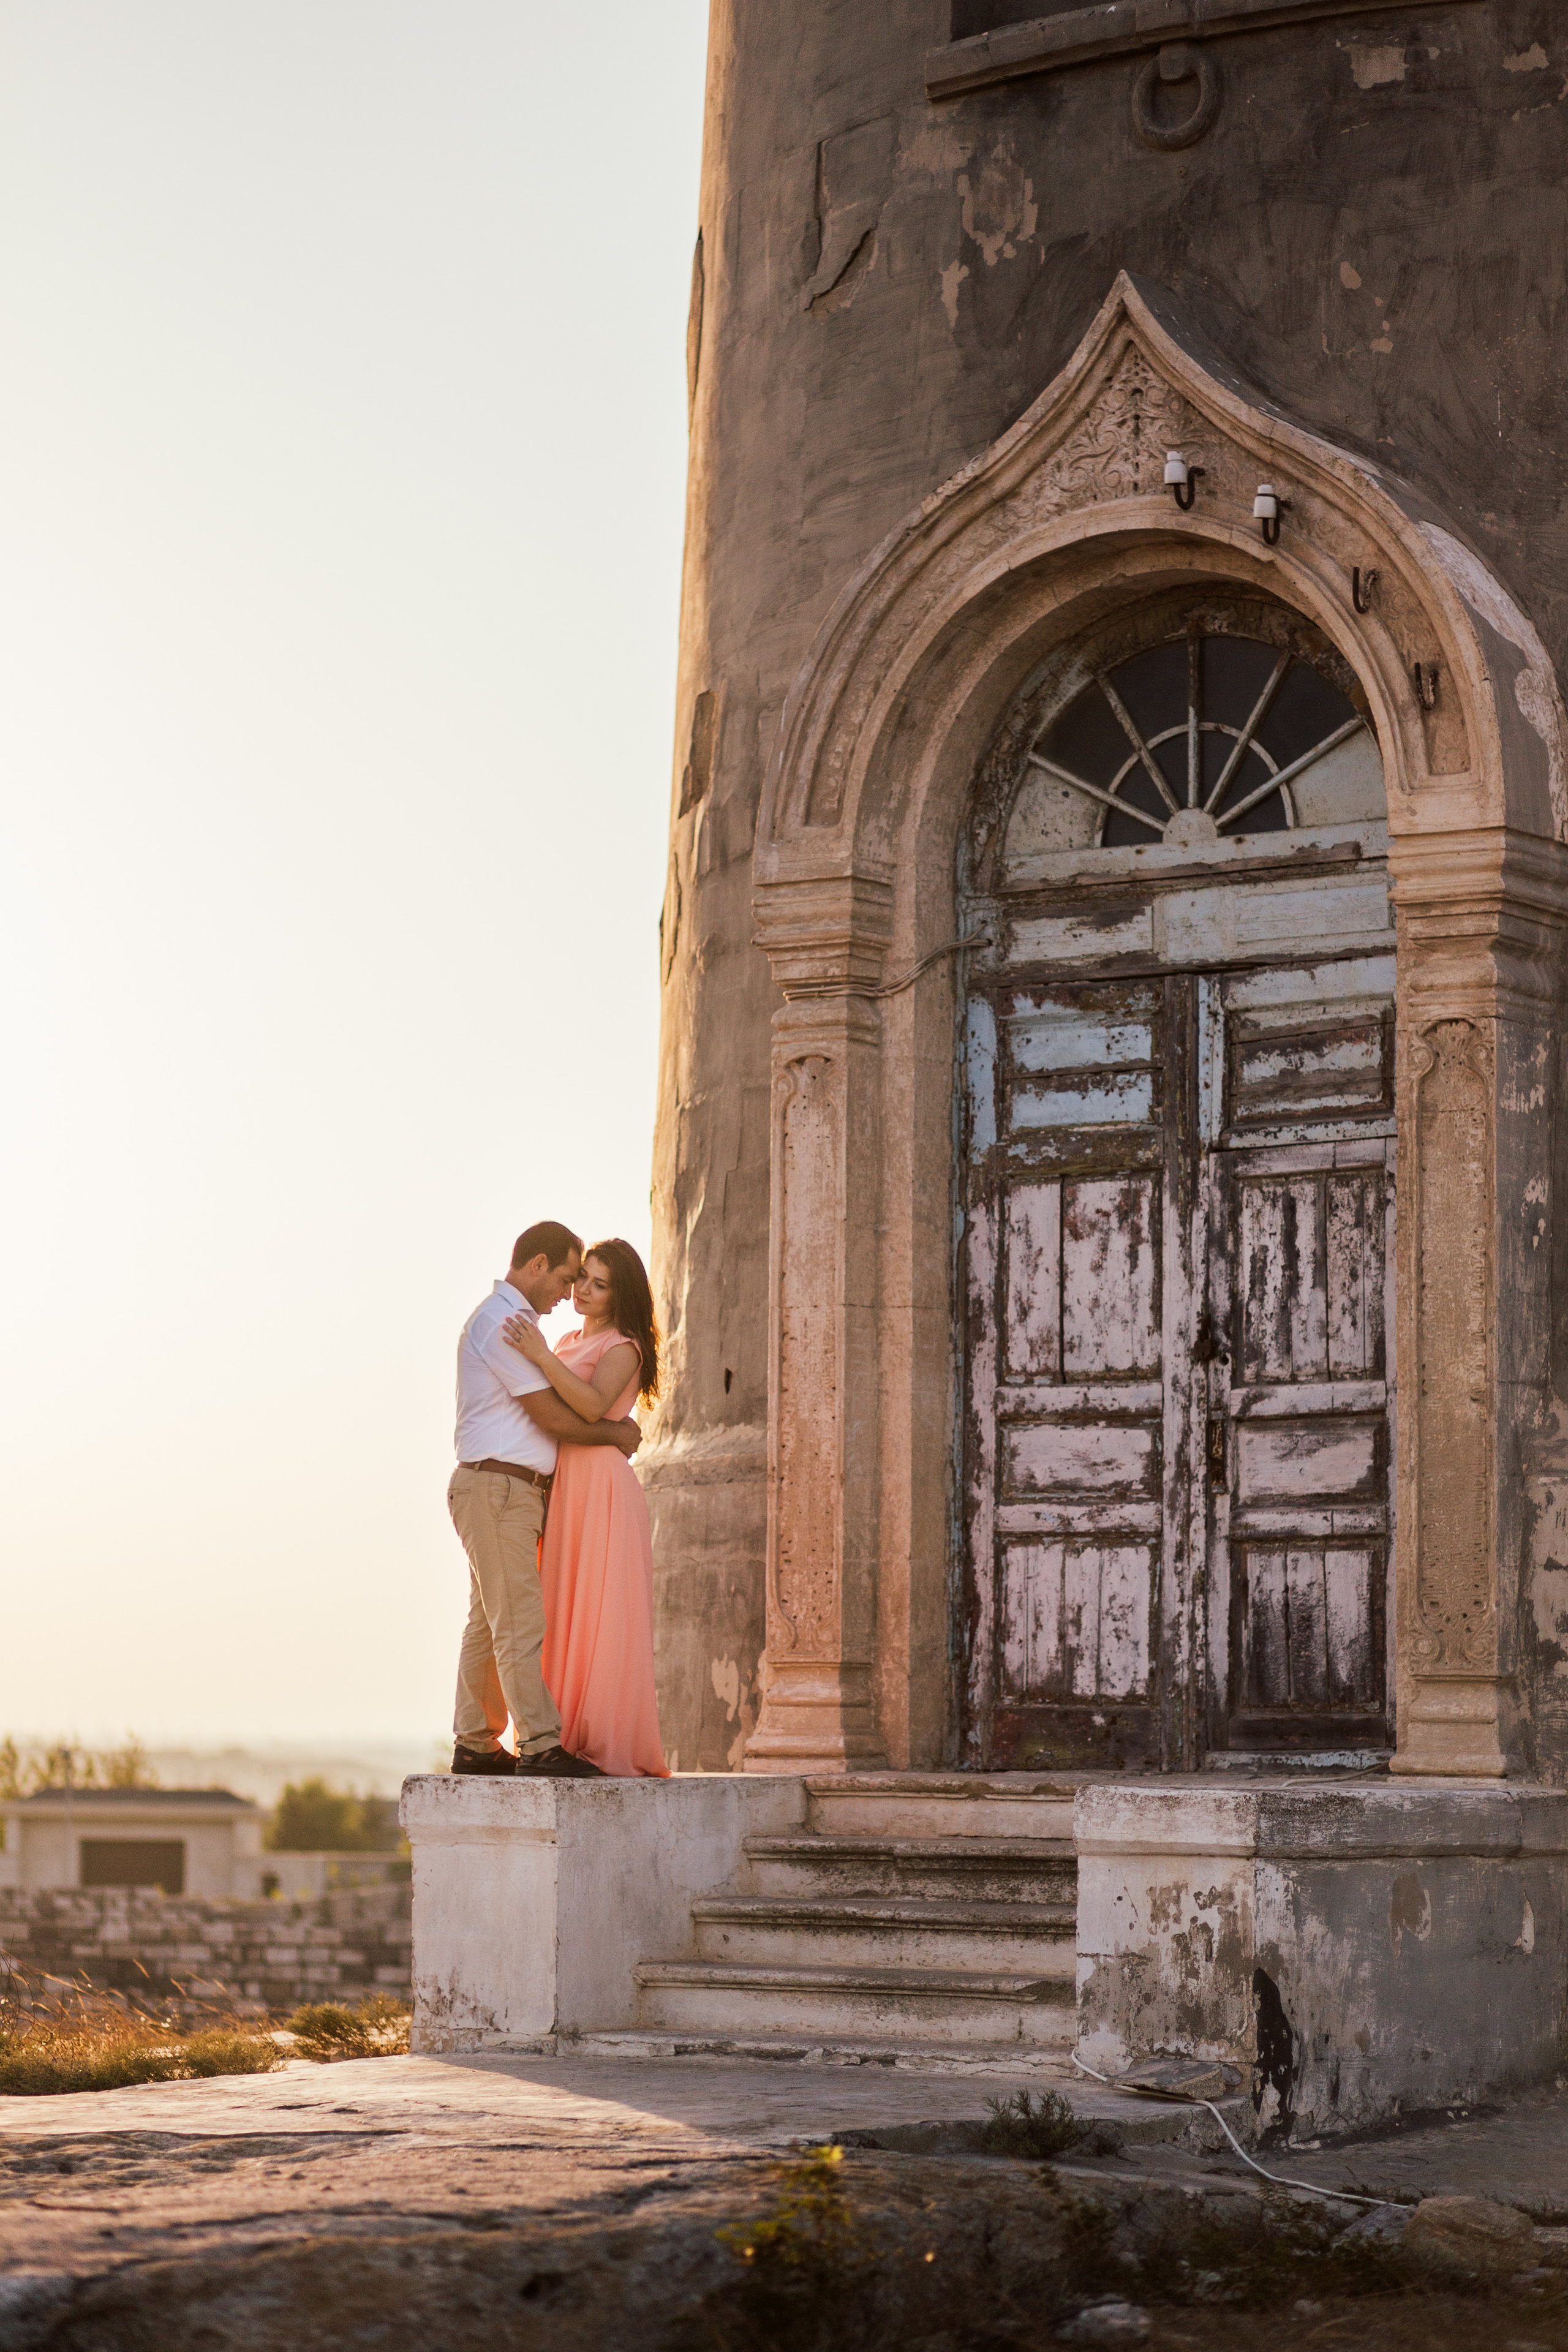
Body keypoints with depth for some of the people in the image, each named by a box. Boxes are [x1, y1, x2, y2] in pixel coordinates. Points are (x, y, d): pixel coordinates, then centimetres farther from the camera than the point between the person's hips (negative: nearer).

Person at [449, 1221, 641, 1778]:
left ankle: (475, 1745, 16)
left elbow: (545, 1412, 21)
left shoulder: (508, 1320, 20)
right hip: (496, 1486, -11)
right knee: (521, 1622, -13)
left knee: (488, 1623, 12)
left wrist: (612, 1426, 8)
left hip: (512, 1493, 11)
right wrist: (615, 1435, -1)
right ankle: (539, 1746, -15)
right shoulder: (505, 1324, -14)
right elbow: (553, 1418, -15)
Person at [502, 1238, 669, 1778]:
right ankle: (568, 1740, 8)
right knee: (562, 1622, 5)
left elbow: (593, 1406, -23)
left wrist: (542, 1357, -30)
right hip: (560, 1490, 8)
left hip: (600, 1489, -8)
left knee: (598, 1618, -9)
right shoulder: (569, 1344, 20)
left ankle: (612, 1749, -8)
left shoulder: (623, 1348, -4)